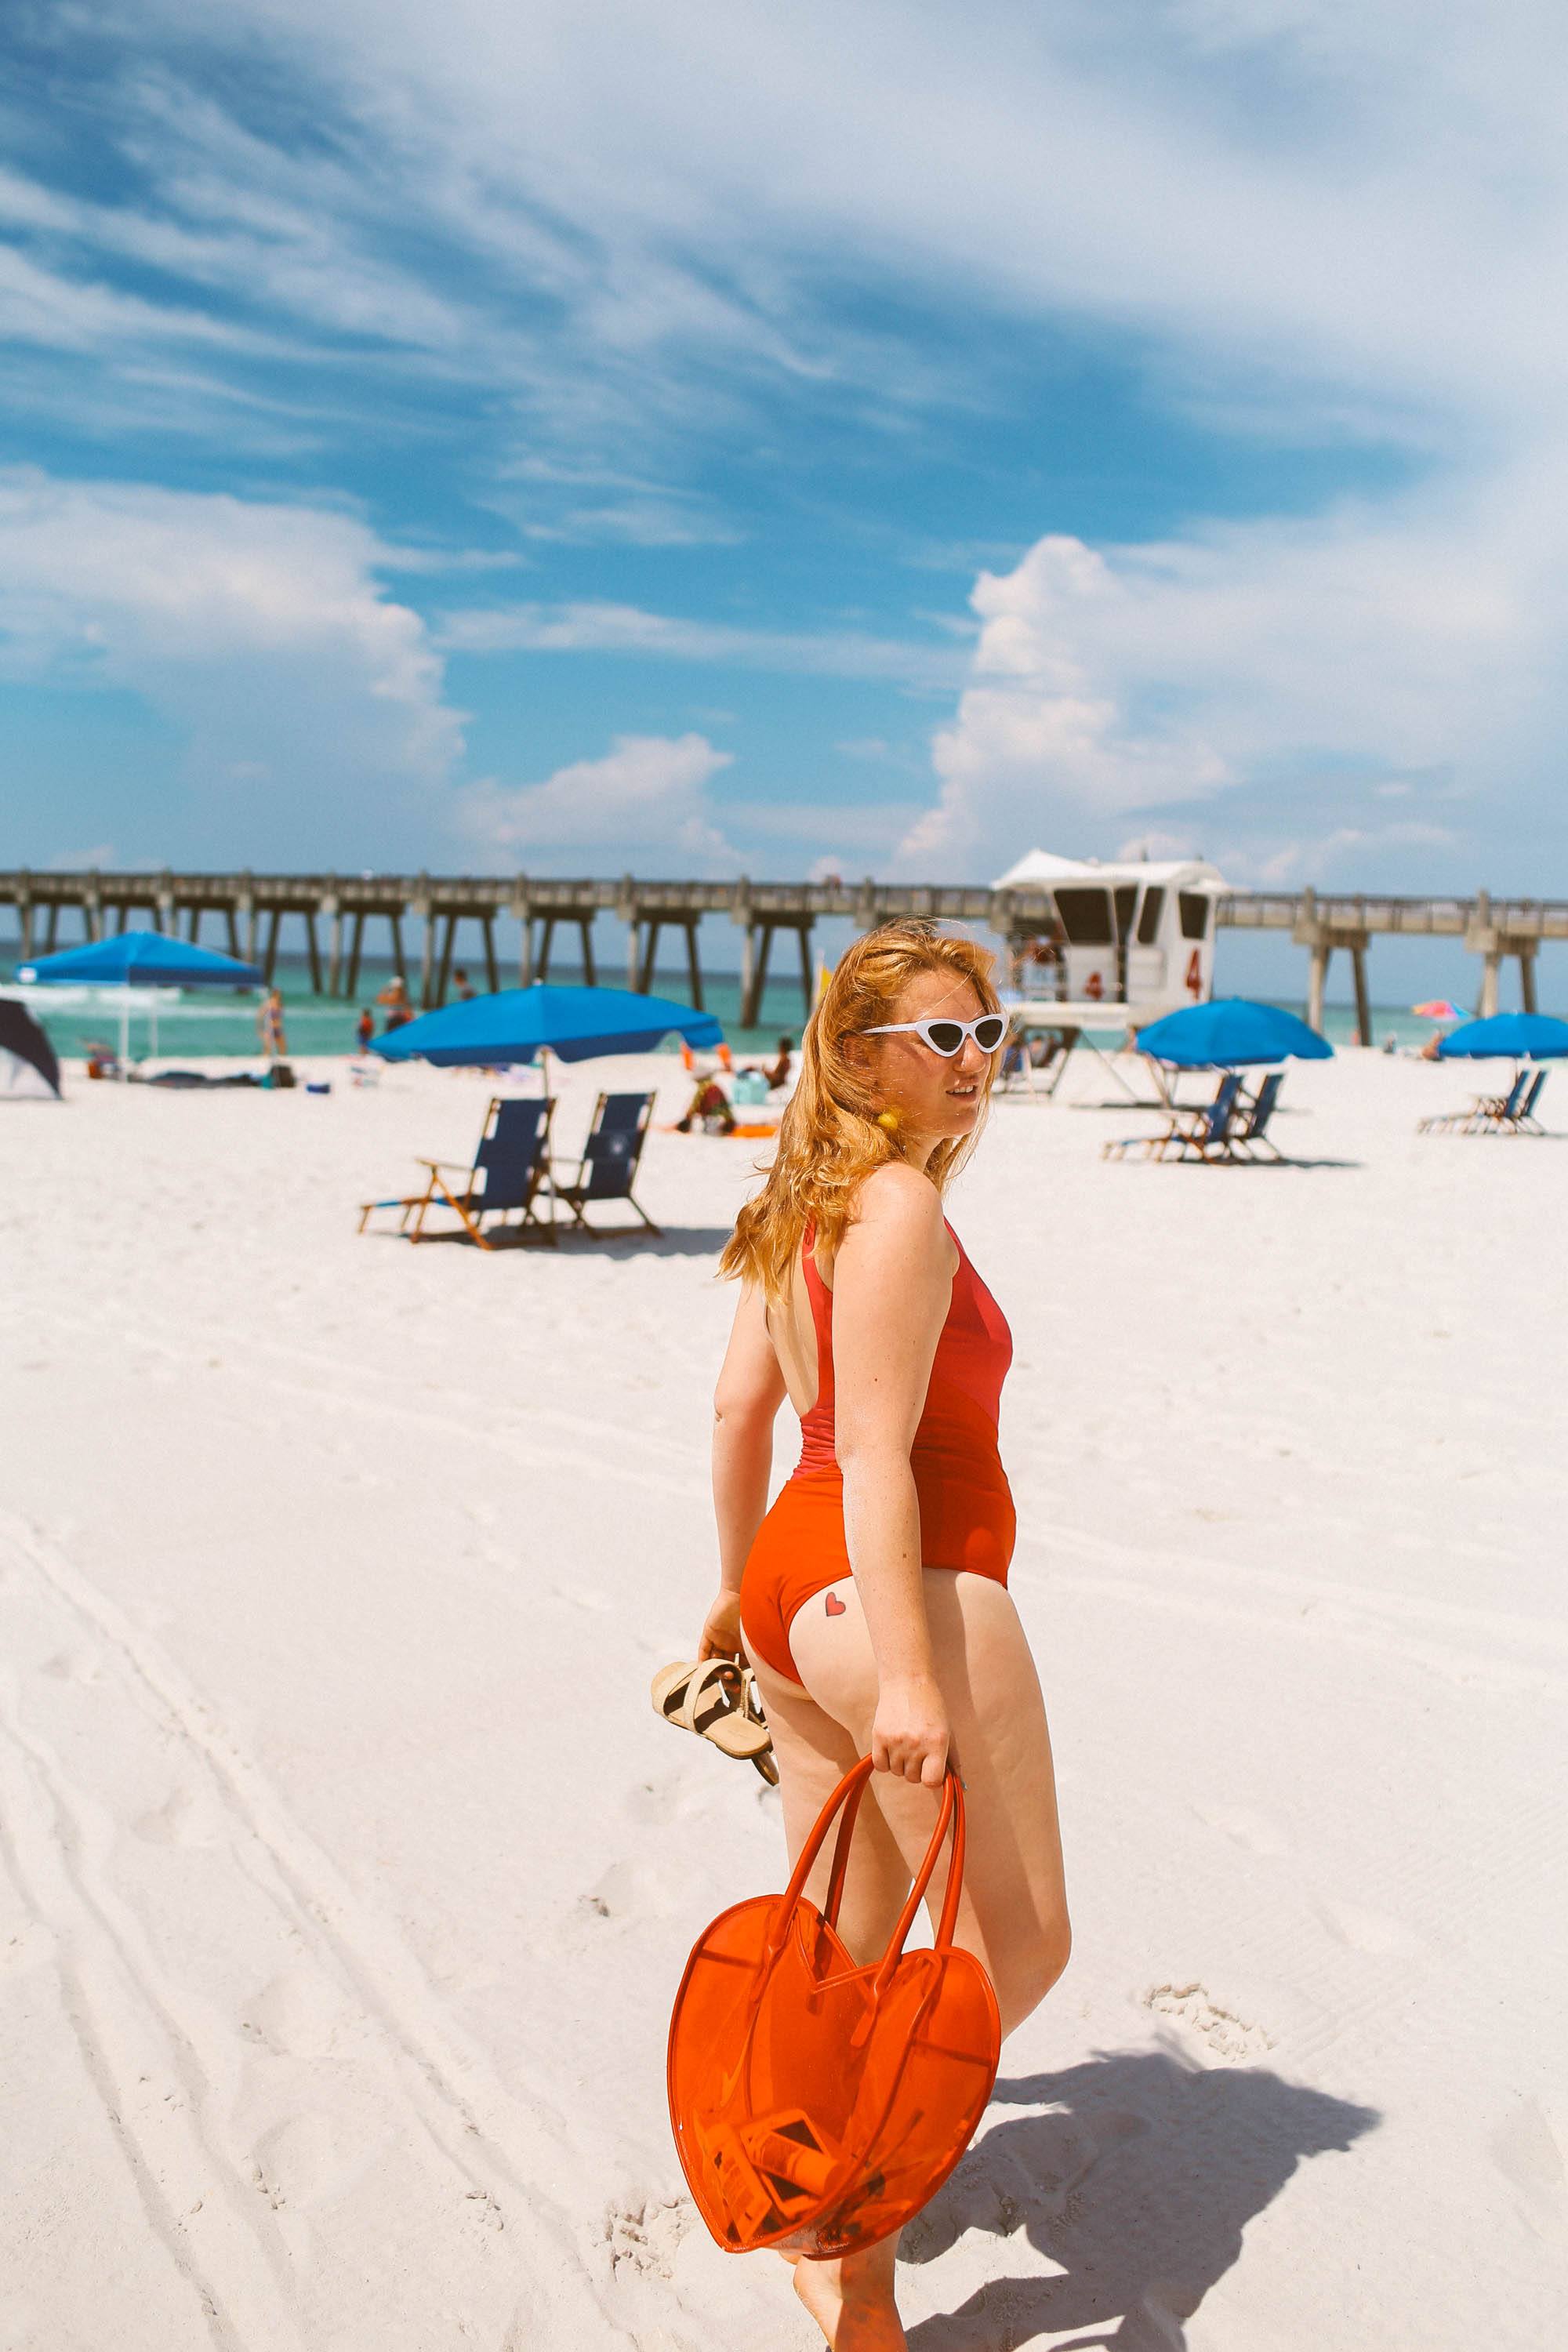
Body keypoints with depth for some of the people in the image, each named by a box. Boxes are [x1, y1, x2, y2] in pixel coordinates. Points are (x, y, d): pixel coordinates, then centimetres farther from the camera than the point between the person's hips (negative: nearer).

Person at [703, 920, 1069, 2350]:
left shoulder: (806, 1201, 11)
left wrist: (742, 1593, 24)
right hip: (902, 1588, -10)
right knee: (1018, 1943, 6)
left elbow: (739, 1407, 16)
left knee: (846, 1935, 23)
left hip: (794, 1587, 10)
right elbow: (874, 1454, -22)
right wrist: (907, 1676, -24)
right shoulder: (903, 1206, -17)